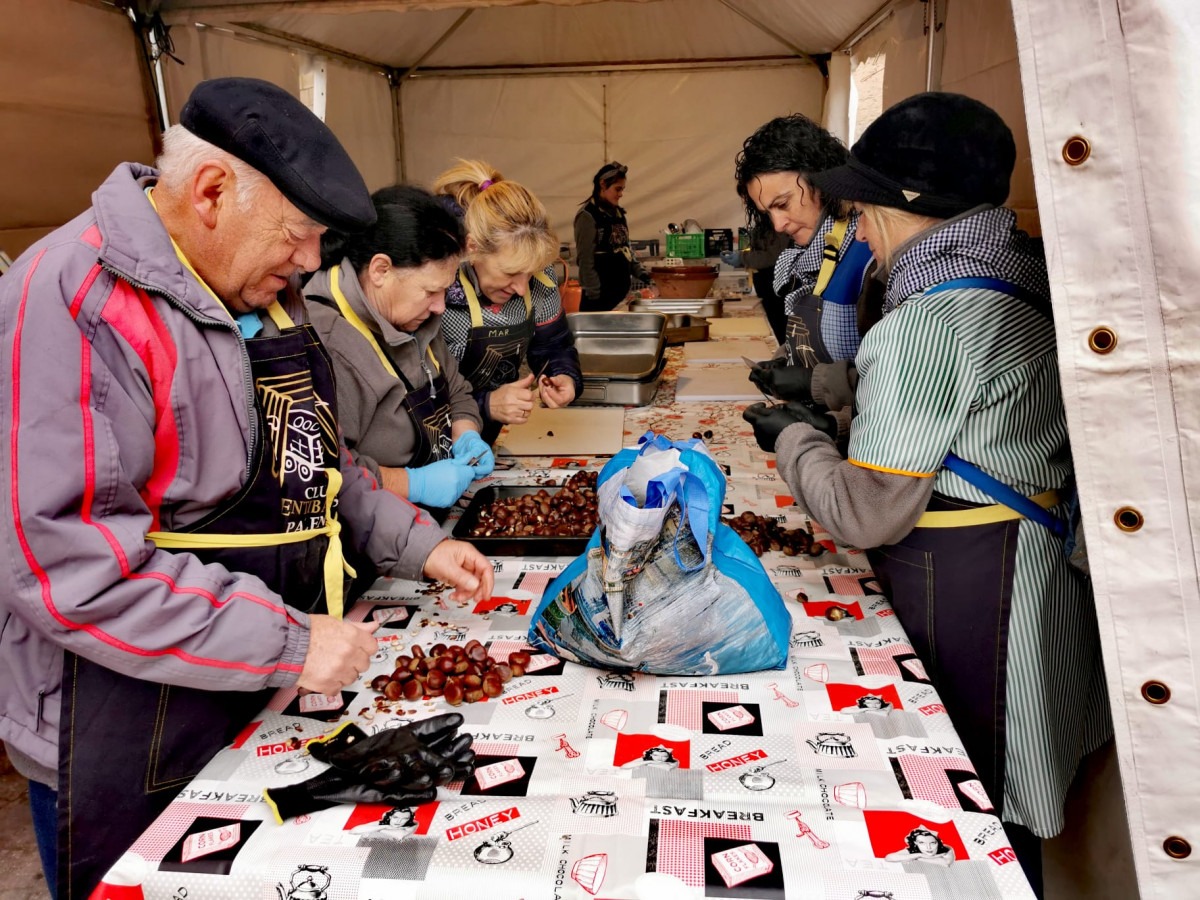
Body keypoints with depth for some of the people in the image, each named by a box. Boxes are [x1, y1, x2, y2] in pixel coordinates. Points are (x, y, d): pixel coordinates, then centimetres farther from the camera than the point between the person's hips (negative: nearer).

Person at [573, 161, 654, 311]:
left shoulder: (618, 213, 12)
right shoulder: (588, 216, -11)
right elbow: (585, 259, -13)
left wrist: (640, 272, 5)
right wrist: (594, 295, -15)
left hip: (622, 287, 7)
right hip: (600, 293, -7)